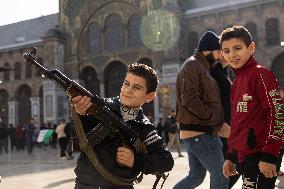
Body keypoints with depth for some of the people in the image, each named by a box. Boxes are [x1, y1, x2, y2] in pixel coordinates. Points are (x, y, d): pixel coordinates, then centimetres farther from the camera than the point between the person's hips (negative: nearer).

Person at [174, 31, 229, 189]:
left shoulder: (201, 67, 20)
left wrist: (220, 123, 6)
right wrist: (214, 118, -14)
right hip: (199, 133, -10)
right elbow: (189, 99, -21)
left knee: (196, 176, 17)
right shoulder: (192, 65, -10)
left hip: (199, 133, 10)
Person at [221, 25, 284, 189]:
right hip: (243, 156, 8)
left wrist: (269, 156, -19)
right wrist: (231, 157, 21)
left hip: (259, 157, -8)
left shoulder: (260, 74, -9)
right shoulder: (236, 83, 16)